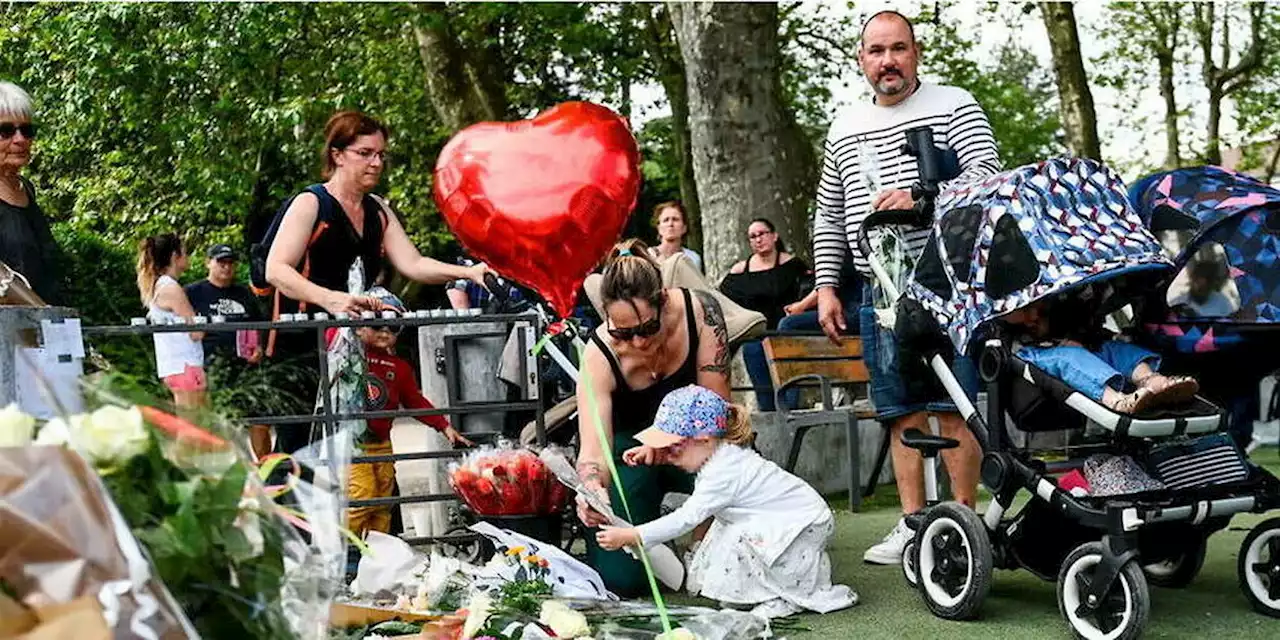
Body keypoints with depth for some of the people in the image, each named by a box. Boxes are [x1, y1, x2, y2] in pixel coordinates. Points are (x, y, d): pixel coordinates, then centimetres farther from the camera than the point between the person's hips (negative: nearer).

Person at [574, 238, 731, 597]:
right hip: (628, 441, -1)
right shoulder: (600, 354, -26)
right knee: (618, 579, -15)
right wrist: (593, 490, -55)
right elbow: (593, 450, -32)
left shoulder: (701, 310, -24)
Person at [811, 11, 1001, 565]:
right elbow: (829, 217, 21)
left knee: (954, 409, -6)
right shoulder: (845, 128, 18)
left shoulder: (954, 106, 3)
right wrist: (826, 287, 13)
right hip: (879, 288, 5)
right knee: (903, 413, 7)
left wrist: (920, 200, -23)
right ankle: (913, 524, 14)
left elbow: (986, 175, -9)